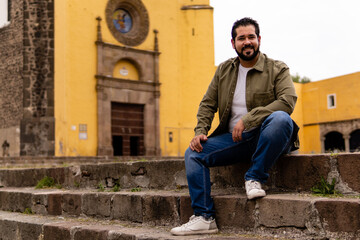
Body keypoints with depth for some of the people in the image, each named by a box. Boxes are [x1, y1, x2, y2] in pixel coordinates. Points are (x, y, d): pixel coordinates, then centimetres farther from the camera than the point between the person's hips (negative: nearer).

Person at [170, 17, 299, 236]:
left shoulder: (277, 69, 1)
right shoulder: (224, 70, 14)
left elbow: (288, 101, -16)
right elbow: (208, 104, 15)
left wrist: (247, 120, -23)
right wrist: (200, 132, -5)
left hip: (265, 137, -4)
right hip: (233, 138, 4)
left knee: (280, 118, -36)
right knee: (193, 154, -15)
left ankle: (255, 178, -22)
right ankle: (204, 218, -14)